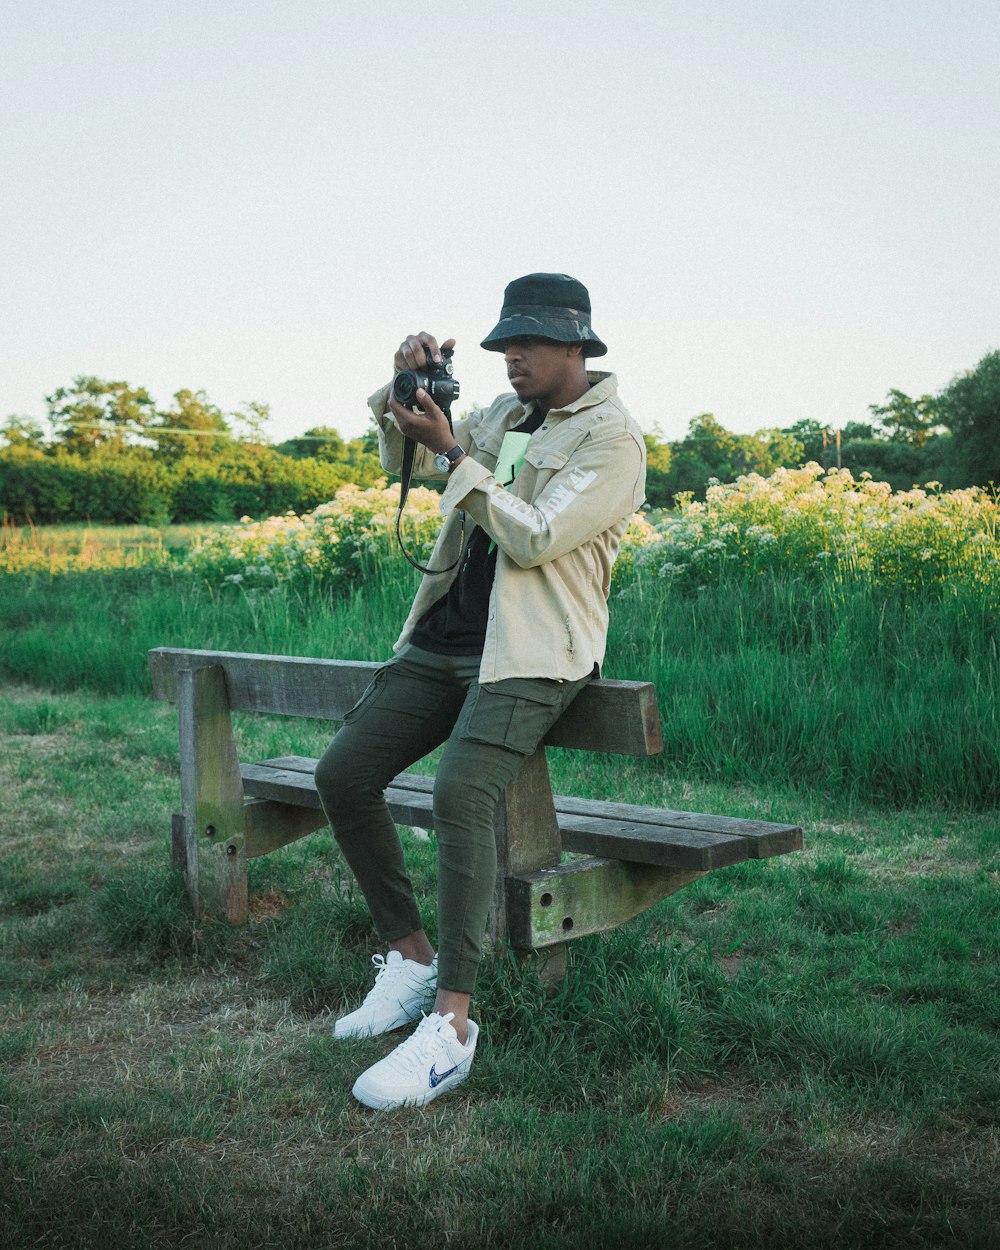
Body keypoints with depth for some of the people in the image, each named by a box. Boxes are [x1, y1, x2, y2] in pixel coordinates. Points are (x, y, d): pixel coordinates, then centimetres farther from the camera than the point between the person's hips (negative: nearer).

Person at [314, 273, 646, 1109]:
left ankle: (451, 1021, -27)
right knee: (342, 775, -6)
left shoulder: (612, 437, -6)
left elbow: (534, 538, -17)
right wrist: (406, 388, 6)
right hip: (446, 636, 8)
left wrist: (451, 451, -16)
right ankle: (411, 956, 8)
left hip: (532, 652, -8)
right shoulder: (507, 414, 17)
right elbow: (405, 464, 24)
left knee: (461, 791, -32)